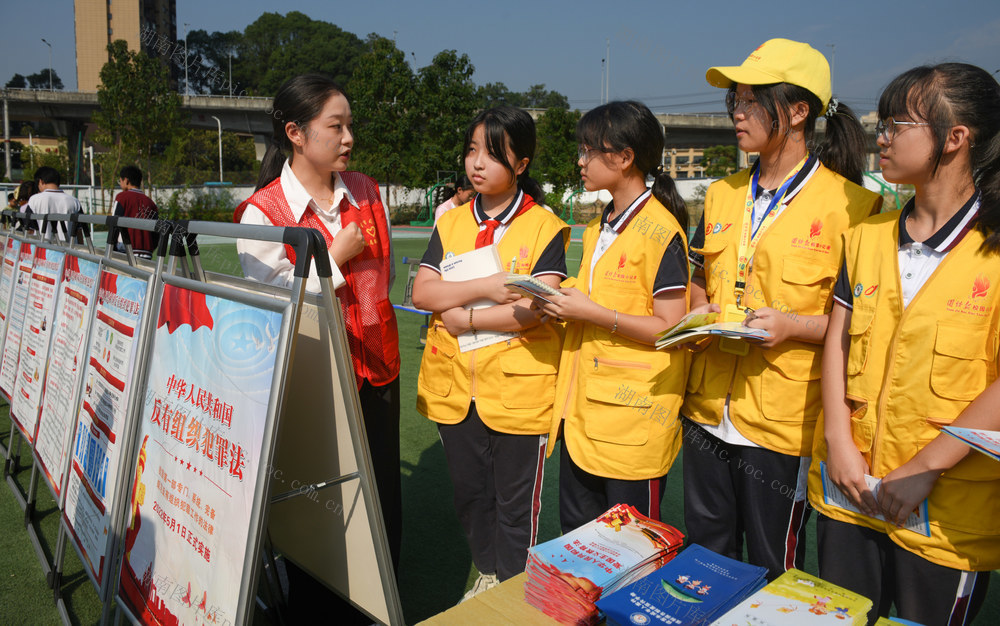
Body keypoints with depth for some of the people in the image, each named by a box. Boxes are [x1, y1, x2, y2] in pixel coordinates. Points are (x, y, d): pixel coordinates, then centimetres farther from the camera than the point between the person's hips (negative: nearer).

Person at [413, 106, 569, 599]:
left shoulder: (544, 227, -7)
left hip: (518, 390, -5)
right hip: (454, 387, 5)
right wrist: (486, 287, -17)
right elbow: (421, 292, -4)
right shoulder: (451, 223, 7)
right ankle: (488, 576, 42)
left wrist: (465, 317, -14)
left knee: (516, 505, 10)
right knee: (469, 494, 20)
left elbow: (537, 308, -18)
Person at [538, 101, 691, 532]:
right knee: (575, 531, 18)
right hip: (583, 407, 8)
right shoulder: (598, 228, 14)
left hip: (633, 415, -8)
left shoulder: (660, 231, -13)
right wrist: (567, 303, 6)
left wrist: (592, 312, -19)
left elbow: (669, 328, -17)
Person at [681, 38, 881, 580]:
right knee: (705, 558, 20)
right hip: (708, 411, 6)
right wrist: (701, 311, -2)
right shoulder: (721, 195, 9)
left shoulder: (850, 204, -9)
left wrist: (794, 325, -21)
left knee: (771, 573, 11)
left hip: (783, 423, -5)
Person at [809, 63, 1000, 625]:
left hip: (946, 511, -4)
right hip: (847, 489, 4)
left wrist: (923, 469, -17)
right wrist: (839, 443, -5)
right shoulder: (868, 236, 6)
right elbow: (838, 343, 5)